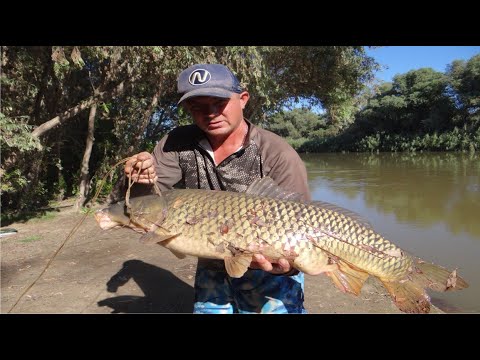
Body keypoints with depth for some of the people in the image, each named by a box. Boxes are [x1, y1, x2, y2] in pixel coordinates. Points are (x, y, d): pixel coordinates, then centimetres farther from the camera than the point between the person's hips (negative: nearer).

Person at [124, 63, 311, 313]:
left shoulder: (278, 155, -22)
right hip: (211, 269, 4)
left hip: (268, 273, -3)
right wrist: (142, 181, -32)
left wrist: (285, 263, -40)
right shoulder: (177, 144, -9)